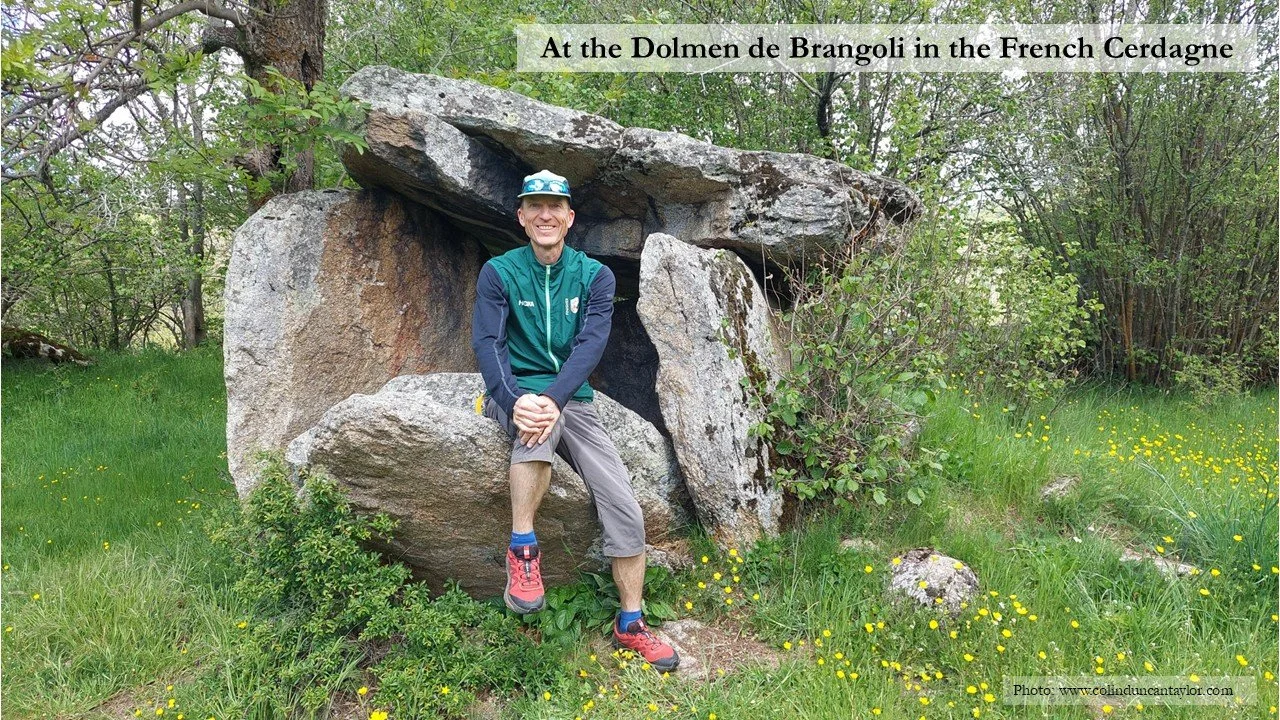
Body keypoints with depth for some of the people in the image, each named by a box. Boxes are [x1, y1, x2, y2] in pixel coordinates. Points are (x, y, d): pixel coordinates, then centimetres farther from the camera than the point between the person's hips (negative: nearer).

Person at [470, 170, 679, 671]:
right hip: (515, 392, -2)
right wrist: (515, 400, -32)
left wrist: (553, 399, -30)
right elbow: (487, 342, -12)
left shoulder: (595, 277, 3)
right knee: (537, 423, -40)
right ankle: (522, 550, -25)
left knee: (625, 507, -9)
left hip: (573, 399, 2)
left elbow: (591, 344, -12)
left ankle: (630, 625, 7)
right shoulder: (499, 272, 0)